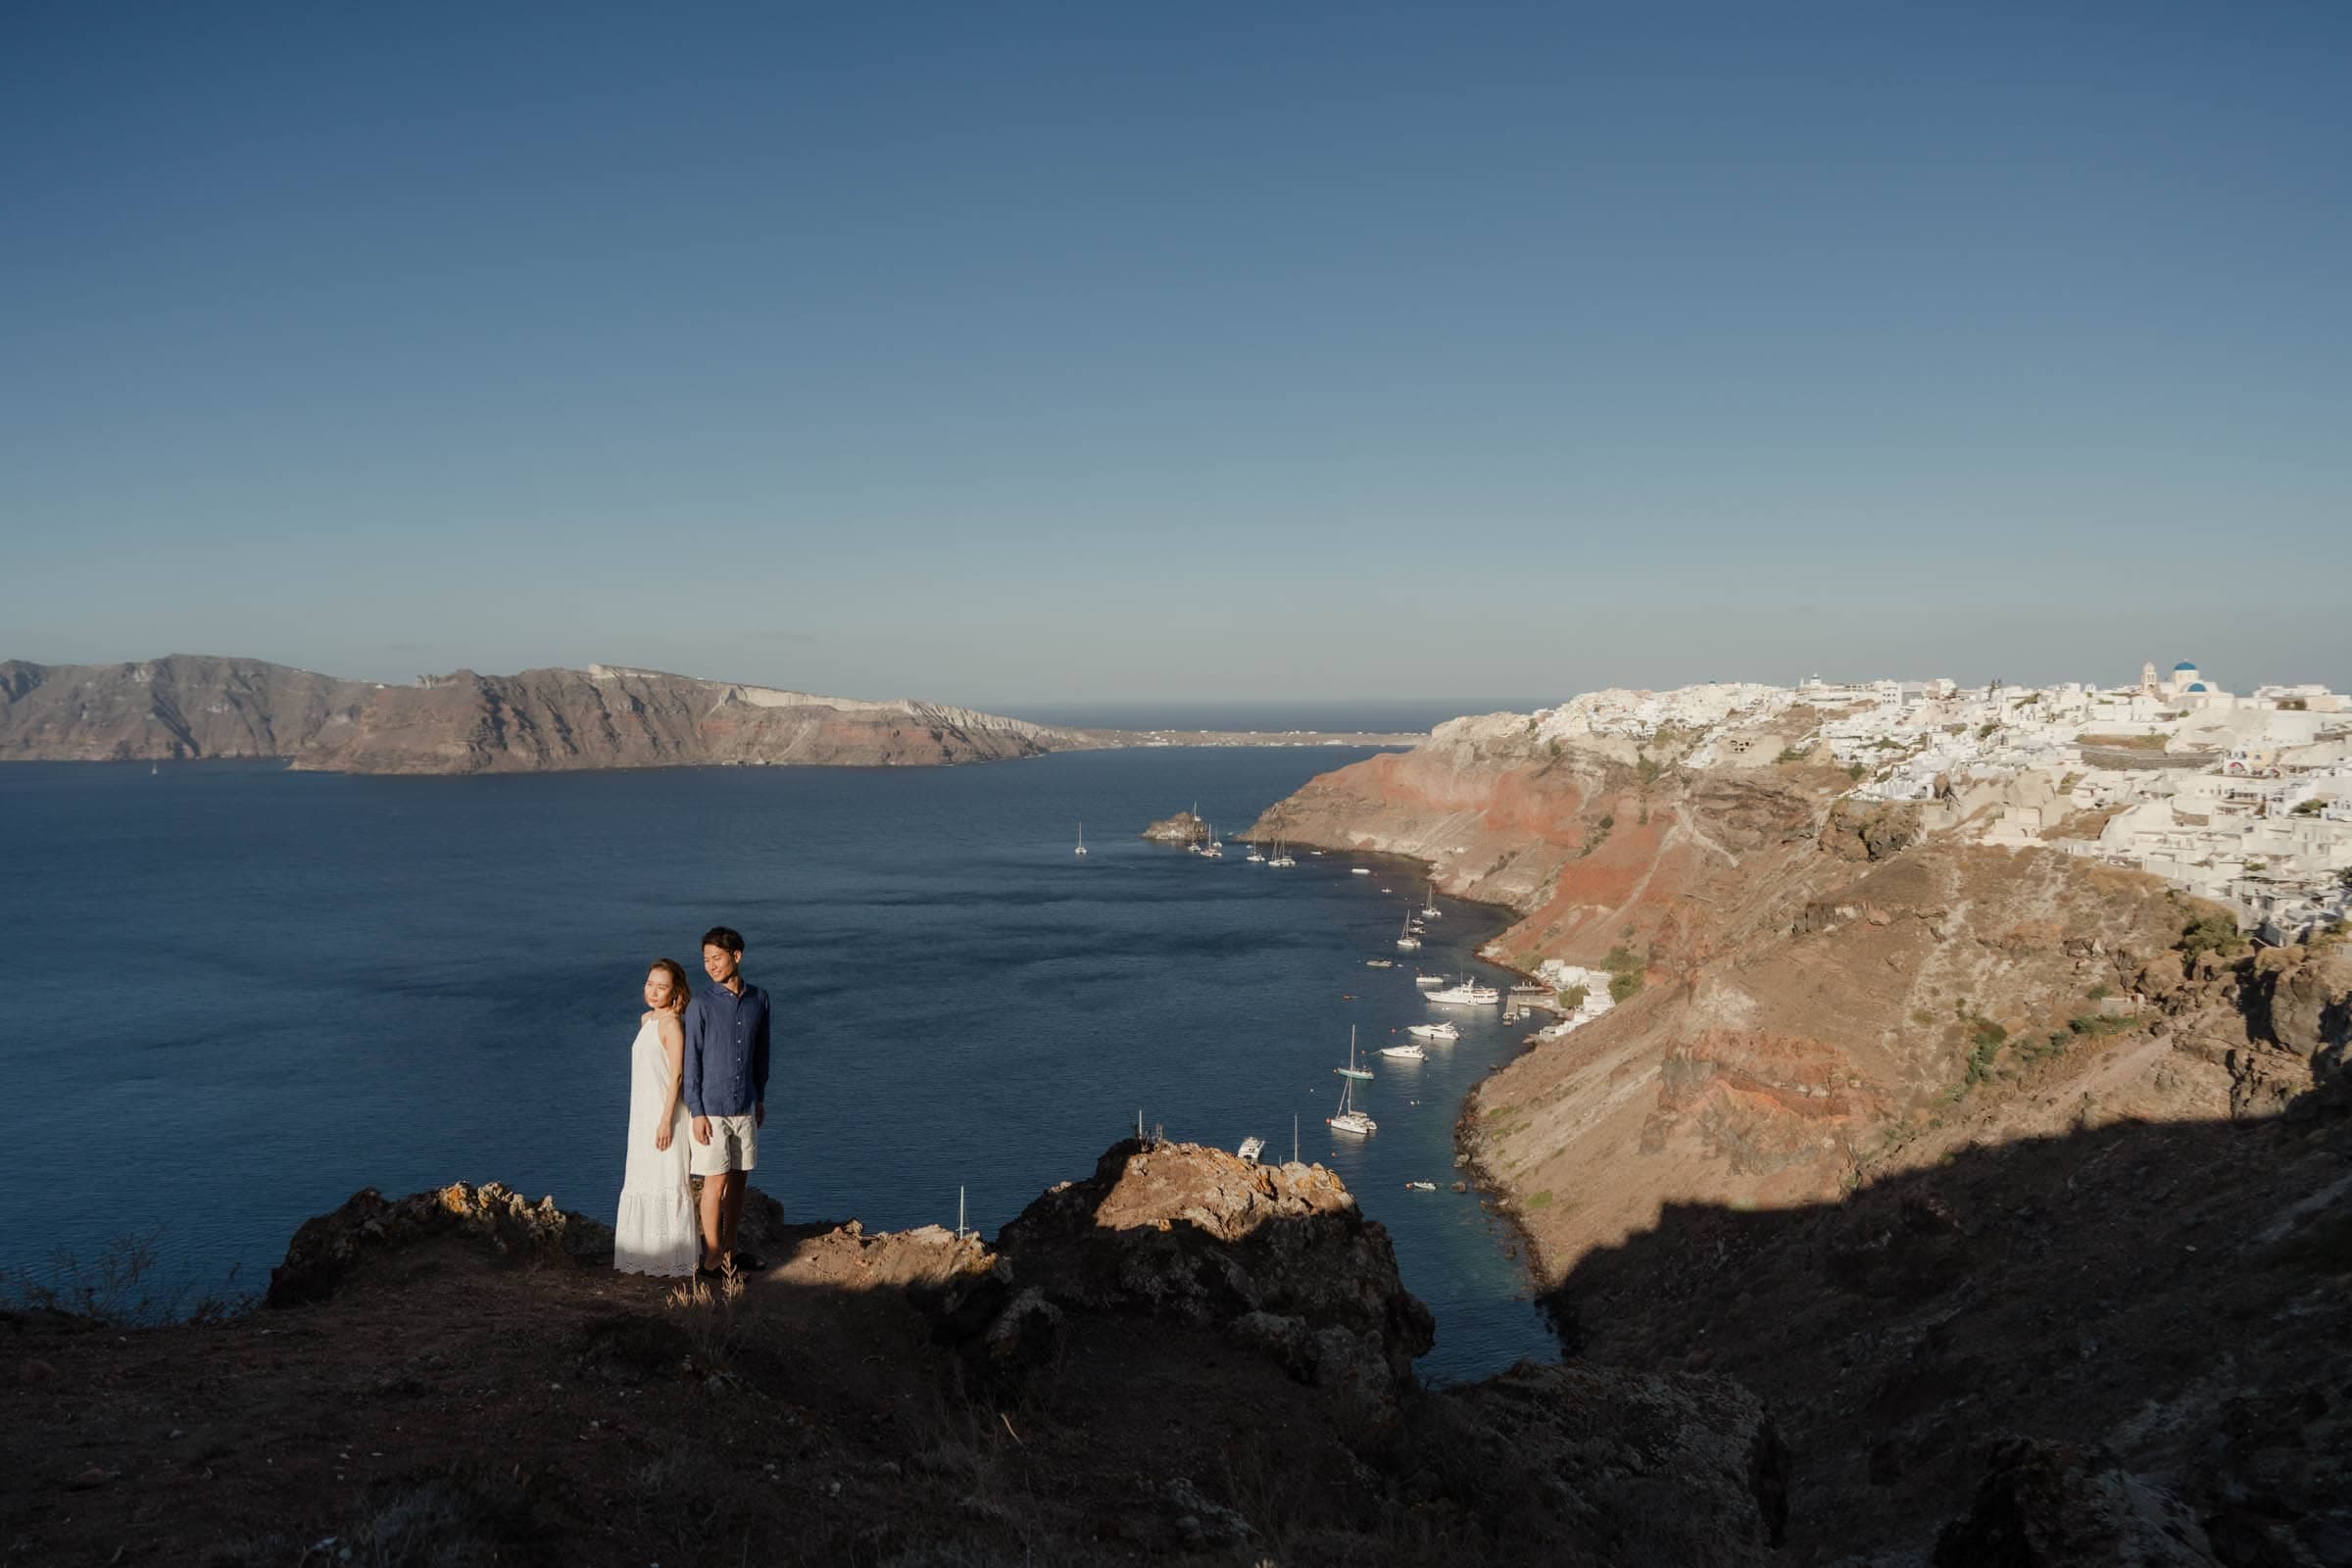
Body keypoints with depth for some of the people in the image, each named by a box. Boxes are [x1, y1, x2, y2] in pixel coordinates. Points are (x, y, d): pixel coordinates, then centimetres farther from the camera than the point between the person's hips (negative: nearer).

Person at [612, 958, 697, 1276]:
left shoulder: (671, 1023, -14)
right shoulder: (646, 1019, 12)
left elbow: (676, 1075, -17)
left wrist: (666, 1120, -20)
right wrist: (641, 1117, 18)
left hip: (664, 1112, -9)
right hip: (643, 1112, 9)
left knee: (668, 1183, -2)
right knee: (642, 1183, 14)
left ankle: (672, 1257, 6)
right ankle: (648, 1254, 24)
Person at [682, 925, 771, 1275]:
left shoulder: (758, 999, 3)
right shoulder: (701, 1004, -10)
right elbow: (691, 1060, -9)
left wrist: (760, 1098, 15)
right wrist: (697, 1112, -12)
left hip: (745, 1107, 5)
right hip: (711, 1109, -4)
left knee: (738, 1179, 11)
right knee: (716, 1182, -1)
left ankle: (729, 1250, 23)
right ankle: (712, 1260, 8)